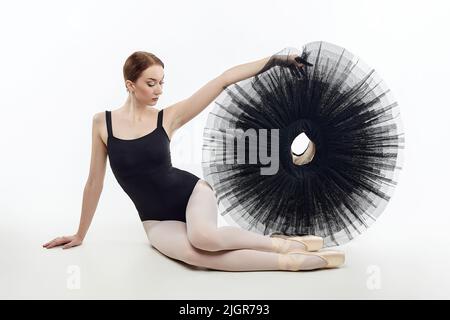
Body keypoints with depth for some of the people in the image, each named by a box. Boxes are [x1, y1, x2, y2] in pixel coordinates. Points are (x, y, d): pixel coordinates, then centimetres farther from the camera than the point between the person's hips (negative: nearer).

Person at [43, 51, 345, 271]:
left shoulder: (168, 117, -7)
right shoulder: (102, 122, -5)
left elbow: (224, 80, -10)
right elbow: (95, 181, 4)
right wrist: (80, 235, 10)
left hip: (192, 191, 0)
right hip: (157, 220, 1)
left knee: (203, 237, -38)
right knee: (194, 253, -35)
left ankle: (282, 242, -13)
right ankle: (292, 260, -27)